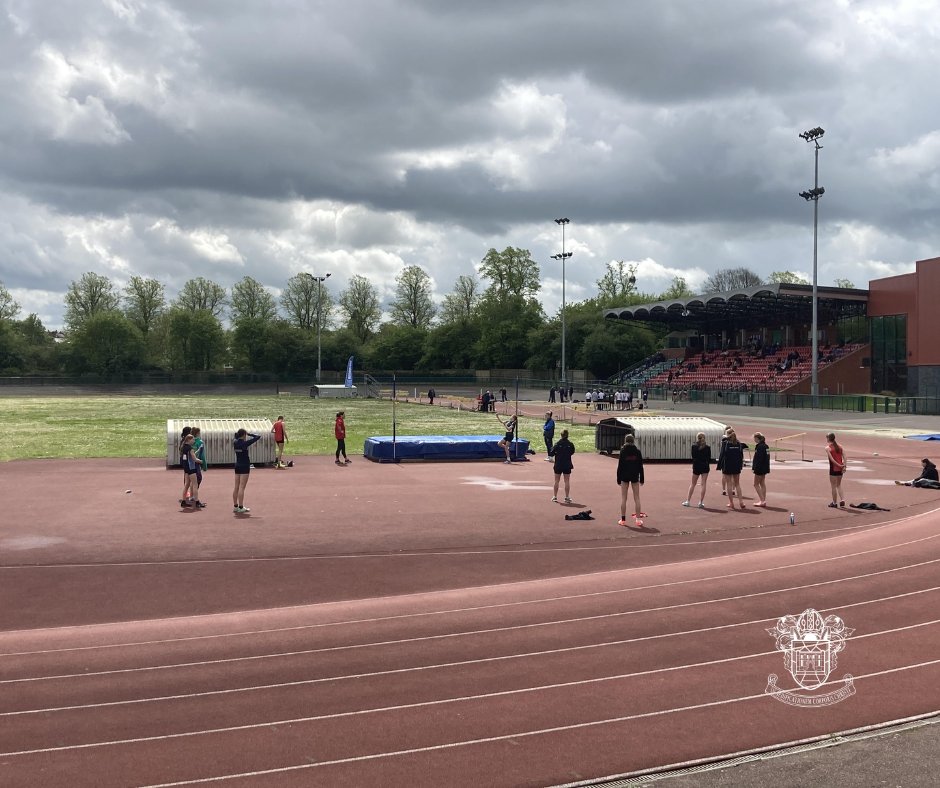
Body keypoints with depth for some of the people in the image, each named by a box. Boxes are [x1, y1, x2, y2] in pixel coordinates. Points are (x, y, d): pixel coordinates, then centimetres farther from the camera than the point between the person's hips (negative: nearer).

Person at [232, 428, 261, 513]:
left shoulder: (235, 443, 3)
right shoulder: (245, 443, -15)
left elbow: (237, 438, 30)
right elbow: (258, 437, -13)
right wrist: (250, 434, -2)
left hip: (237, 466, 7)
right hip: (244, 467, -7)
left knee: (236, 487, 11)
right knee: (241, 488, -6)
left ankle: (235, 506, 16)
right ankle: (241, 507, -5)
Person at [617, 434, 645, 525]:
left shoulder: (623, 452, -8)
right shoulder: (637, 452, -3)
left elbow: (619, 466, -6)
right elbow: (640, 466, 1)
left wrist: (618, 479, 1)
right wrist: (642, 479, 8)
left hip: (624, 477, -1)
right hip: (635, 476, 1)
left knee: (623, 498, 6)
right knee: (636, 498, 8)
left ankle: (623, 519, 6)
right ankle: (638, 519, 8)